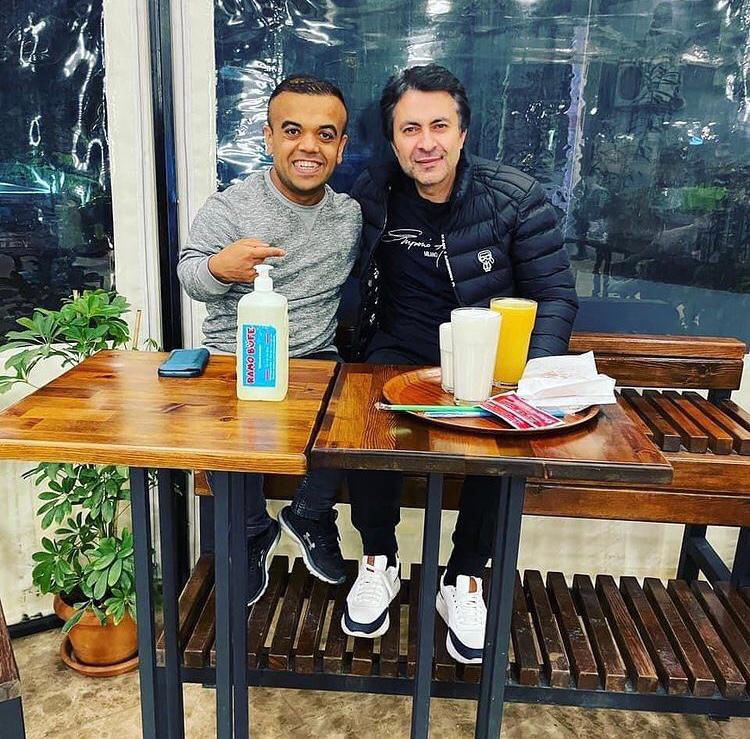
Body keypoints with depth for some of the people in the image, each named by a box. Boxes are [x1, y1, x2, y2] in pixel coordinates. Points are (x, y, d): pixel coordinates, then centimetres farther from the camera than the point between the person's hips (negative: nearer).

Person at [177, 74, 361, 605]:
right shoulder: (230, 208, -5)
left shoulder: (351, 215, 6)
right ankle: (255, 531, 4)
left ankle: (310, 517, 8)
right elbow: (189, 278, -4)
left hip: (316, 358, 3)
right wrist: (218, 267, -27)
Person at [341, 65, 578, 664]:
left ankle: (465, 578, -4)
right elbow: (349, 287, 12)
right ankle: (380, 560, -1)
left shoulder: (518, 198, -4)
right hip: (399, 355, 1)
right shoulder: (371, 196, 2)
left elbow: (555, 295, -2)